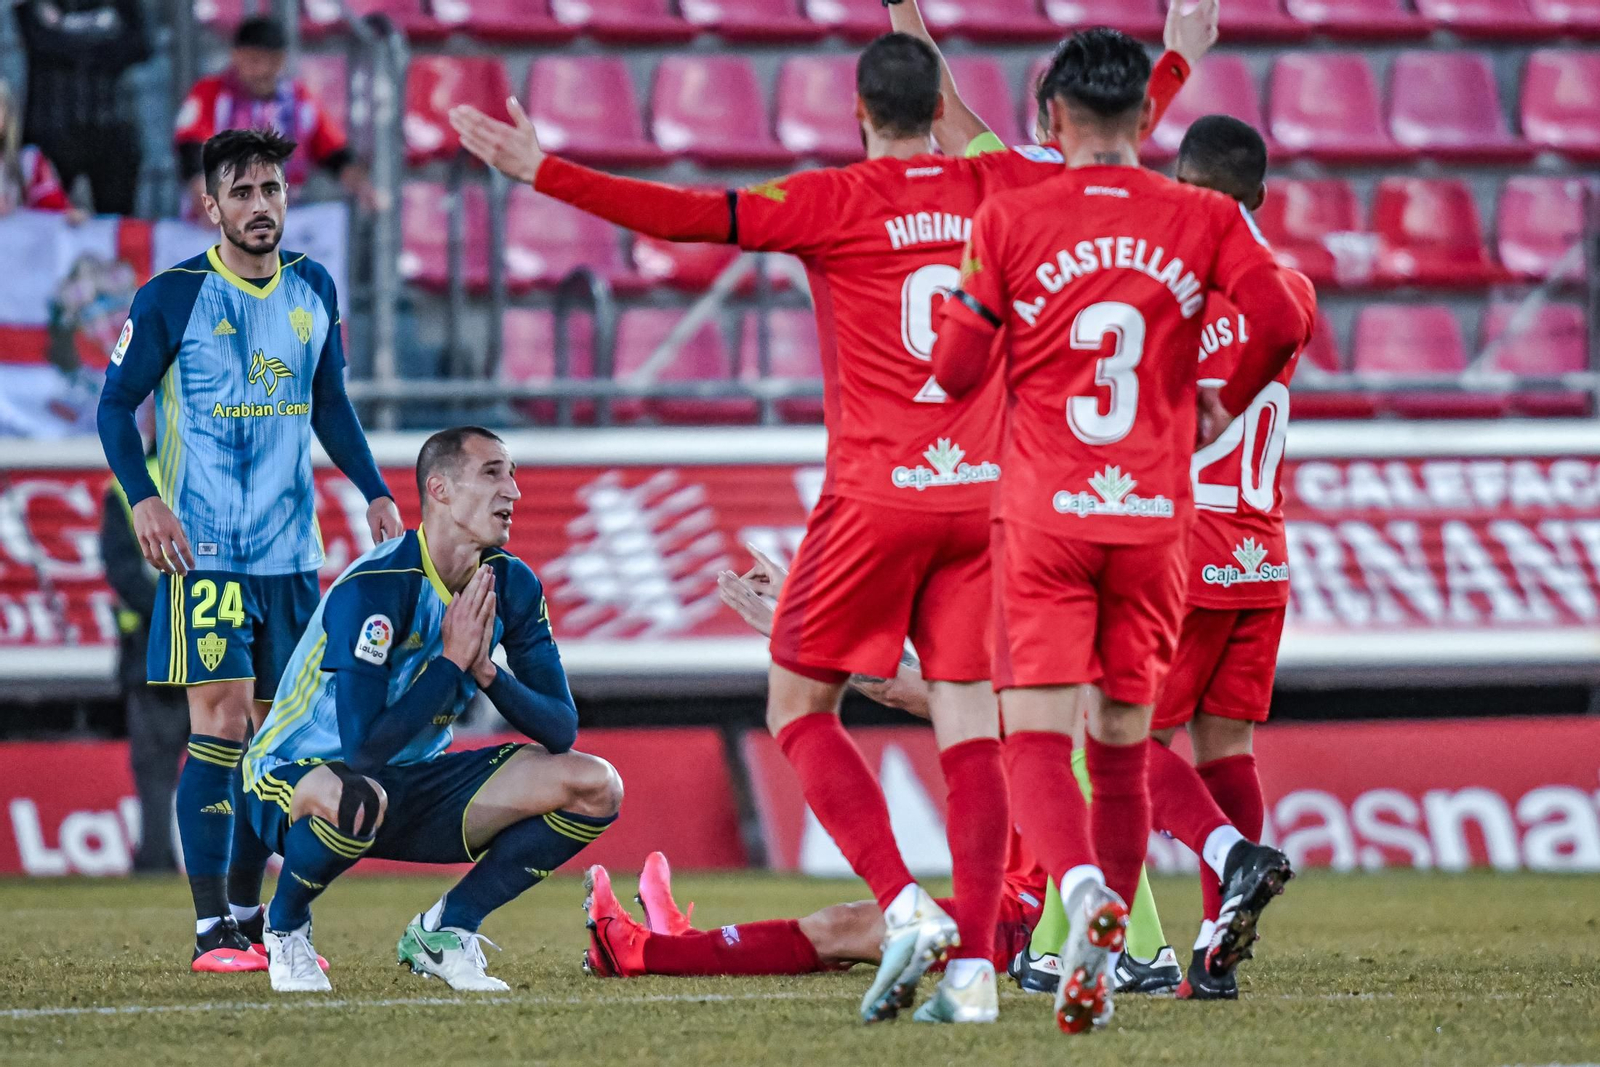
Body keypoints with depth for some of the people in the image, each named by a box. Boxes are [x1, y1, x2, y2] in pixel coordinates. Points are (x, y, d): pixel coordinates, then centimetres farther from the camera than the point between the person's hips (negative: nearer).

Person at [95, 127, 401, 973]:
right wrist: (141, 498, -15)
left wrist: (374, 491, 10)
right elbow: (115, 403, -2)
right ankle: (211, 929, -11)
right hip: (204, 549, -5)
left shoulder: (313, 290, 8)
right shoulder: (173, 298, -7)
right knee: (221, 722, -13)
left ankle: (248, 915, 18)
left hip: (291, 552, 5)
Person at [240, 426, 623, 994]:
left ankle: (445, 928, 3)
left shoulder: (512, 585, -4)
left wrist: (487, 671, -23)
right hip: (297, 771, -7)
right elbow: (364, 745, -33)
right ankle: (285, 925, -11)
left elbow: (561, 729, -6)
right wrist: (452, 662, -27)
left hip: (415, 780, 7)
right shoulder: (372, 588, -26)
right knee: (354, 799, -44)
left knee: (596, 786, -8)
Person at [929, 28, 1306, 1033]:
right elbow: (1281, 318, -8)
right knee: (1124, 744, 13)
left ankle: (1084, 887, -33)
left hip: (1045, 517, -2)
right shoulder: (1205, 218, 4)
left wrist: (957, 299, 20)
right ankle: (1100, 966, 11)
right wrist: (1225, 407, 9)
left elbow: (956, 369, -1)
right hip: (1154, 516, 2)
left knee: (1037, 738, -4)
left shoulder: (1010, 219, 0)